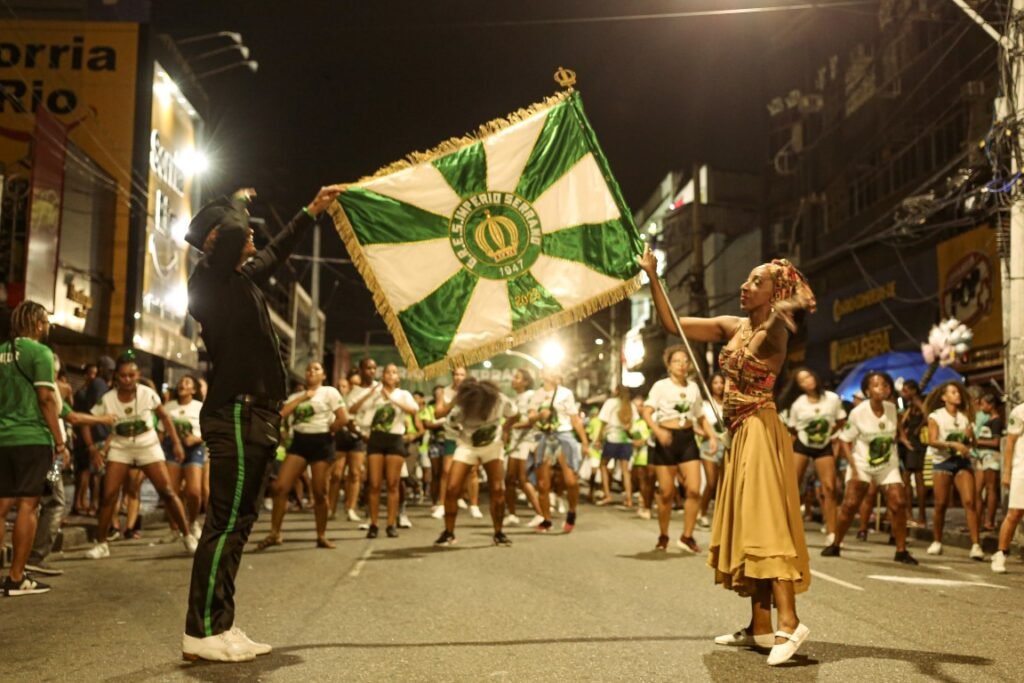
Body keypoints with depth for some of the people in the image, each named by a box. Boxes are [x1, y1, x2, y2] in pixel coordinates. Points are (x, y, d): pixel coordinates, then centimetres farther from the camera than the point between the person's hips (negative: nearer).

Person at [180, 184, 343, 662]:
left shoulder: (240, 278, 18)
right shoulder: (210, 279, -8)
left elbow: (274, 253, 34)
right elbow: (232, 232, -23)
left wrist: (313, 210, 39)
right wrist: (238, 203, -2)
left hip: (252, 416, 10)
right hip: (236, 416, -10)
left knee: (236, 523, 10)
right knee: (226, 523, -7)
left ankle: (219, 627, 16)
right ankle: (201, 632, -1)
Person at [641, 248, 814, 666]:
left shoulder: (775, 330, -8)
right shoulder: (732, 327, 12)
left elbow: (770, 335, -34)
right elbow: (672, 323, 12)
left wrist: (781, 312, -55)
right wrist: (652, 277, 6)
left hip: (761, 432, -8)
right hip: (741, 435, 8)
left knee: (765, 521, -16)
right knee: (746, 525, 7)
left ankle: (789, 623, -18)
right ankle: (760, 627, 12)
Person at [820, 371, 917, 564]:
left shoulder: (892, 409, -7)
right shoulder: (858, 413, -18)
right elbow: (844, 440, -13)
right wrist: (853, 467, -19)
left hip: (888, 465, 3)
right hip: (861, 464, -3)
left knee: (899, 503, -10)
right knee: (850, 504, -13)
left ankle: (901, 550, 2)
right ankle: (835, 545, 4)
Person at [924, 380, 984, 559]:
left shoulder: (965, 416, 10)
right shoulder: (936, 416, 0)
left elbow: (972, 443, 11)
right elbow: (932, 441, -11)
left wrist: (970, 437, -10)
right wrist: (954, 444, -23)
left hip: (963, 461, 2)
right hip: (943, 462, -2)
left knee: (969, 501, -12)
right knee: (941, 504, 0)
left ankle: (975, 544, -14)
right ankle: (937, 542, 16)